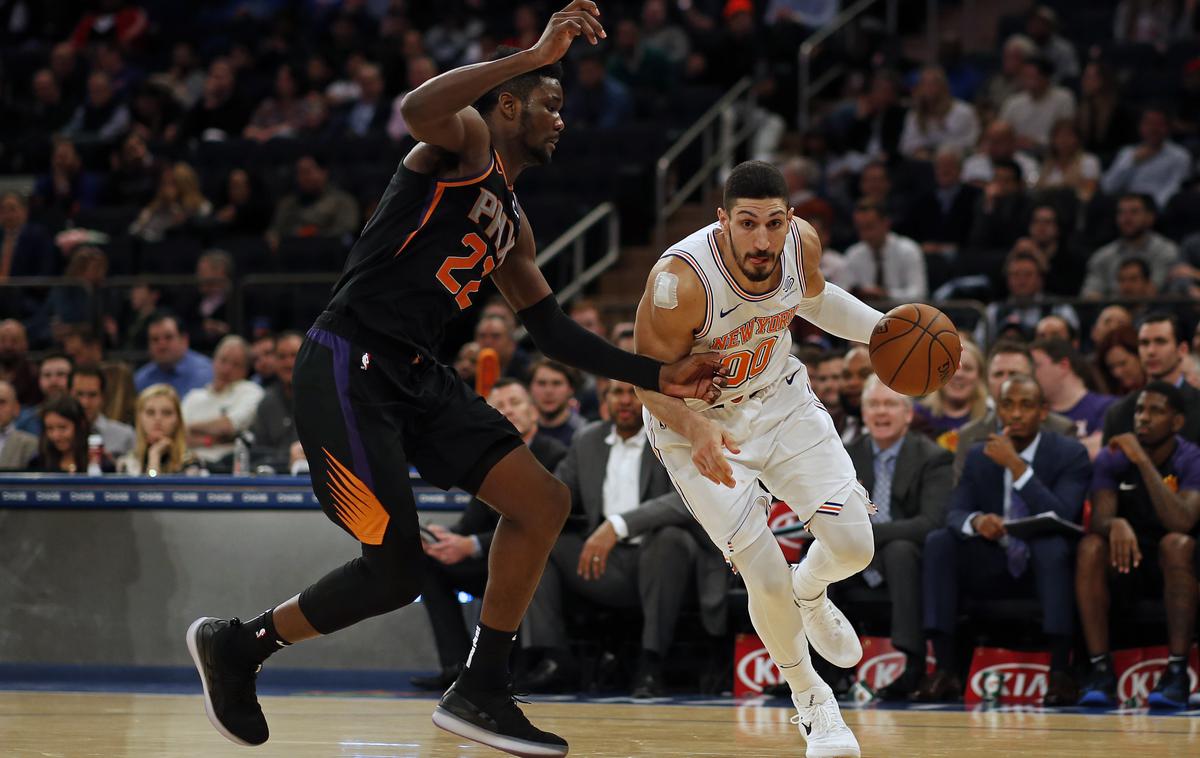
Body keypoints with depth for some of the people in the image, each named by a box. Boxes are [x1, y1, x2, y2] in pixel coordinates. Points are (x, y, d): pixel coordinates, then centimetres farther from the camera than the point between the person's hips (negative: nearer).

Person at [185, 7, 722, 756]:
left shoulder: (512, 224, 23)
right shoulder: (466, 141, -3)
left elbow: (555, 331, 24)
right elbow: (418, 109, -28)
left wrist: (658, 376, 18)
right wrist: (536, 54, -29)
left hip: (416, 376, 9)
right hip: (350, 367, -9)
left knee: (543, 501, 0)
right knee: (397, 569, -12)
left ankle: (480, 693, 6)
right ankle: (235, 645, 9)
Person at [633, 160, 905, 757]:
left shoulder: (801, 242, -17)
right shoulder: (682, 279, -34)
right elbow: (649, 378, -22)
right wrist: (696, 428, -40)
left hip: (780, 400, 4)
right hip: (700, 425, -4)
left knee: (854, 546, -4)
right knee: (768, 580, -12)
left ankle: (810, 592, 35)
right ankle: (810, 701, 16)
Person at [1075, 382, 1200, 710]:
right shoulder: (1112, 458, -2)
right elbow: (1099, 519, -14)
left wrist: (1142, 461, -30)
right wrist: (1115, 524, -39)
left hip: (1173, 567, -2)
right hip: (1126, 563, 2)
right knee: (1090, 547, -29)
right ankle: (1100, 670, -32)